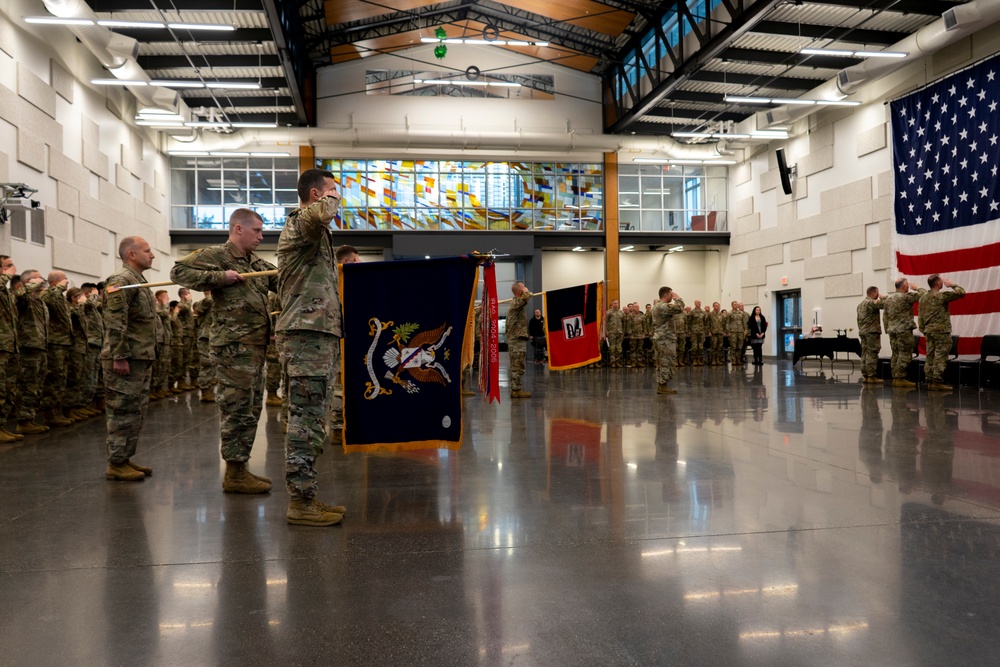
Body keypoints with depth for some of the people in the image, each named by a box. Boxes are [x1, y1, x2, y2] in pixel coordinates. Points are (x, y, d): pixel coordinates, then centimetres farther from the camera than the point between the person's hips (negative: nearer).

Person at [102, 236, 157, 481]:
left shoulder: (139, 281, 19)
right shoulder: (121, 281, -12)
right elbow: (115, 323, -21)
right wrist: (119, 357, -24)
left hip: (141, 360, 10)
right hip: (126, 360, -10)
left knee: (137, 412, 13)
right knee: (123, 412, -4)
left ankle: (126, 458, 21)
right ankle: (116, 464, 3)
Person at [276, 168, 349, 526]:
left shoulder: (316, 234, 27)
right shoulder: (299, 221, -5)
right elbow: (320, 213, -31)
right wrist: (331, 199, -10)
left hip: (320, 334, 11)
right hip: (307, 334, -11)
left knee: (312, 419, 11)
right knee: (307, 419, -9)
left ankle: (306, 496, 17)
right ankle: (300, 502, -5)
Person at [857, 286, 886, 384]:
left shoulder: (860, 304, 18)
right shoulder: (872, 302, -11)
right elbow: (884, 305, -19)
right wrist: (882, 297, 0)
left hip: (862, 332, 9)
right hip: (872, 331, -9)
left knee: (864, 354, 8)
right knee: (872, 354, -8)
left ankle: (865, 376, 8)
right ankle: (871, 376, -10)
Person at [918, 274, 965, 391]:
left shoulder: (923, 297, 11)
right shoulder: (941, 296, -11)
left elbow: (920, 317, 12)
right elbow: (961, 292, -10)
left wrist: (923, 330, 17)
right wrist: (952, 285, 6)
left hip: (929, 331, 7)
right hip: (941, 331, -7)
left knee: (930, 357, 8)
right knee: (940, 357, -5)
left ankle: (930, 381, 9)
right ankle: (937, 382, -8)